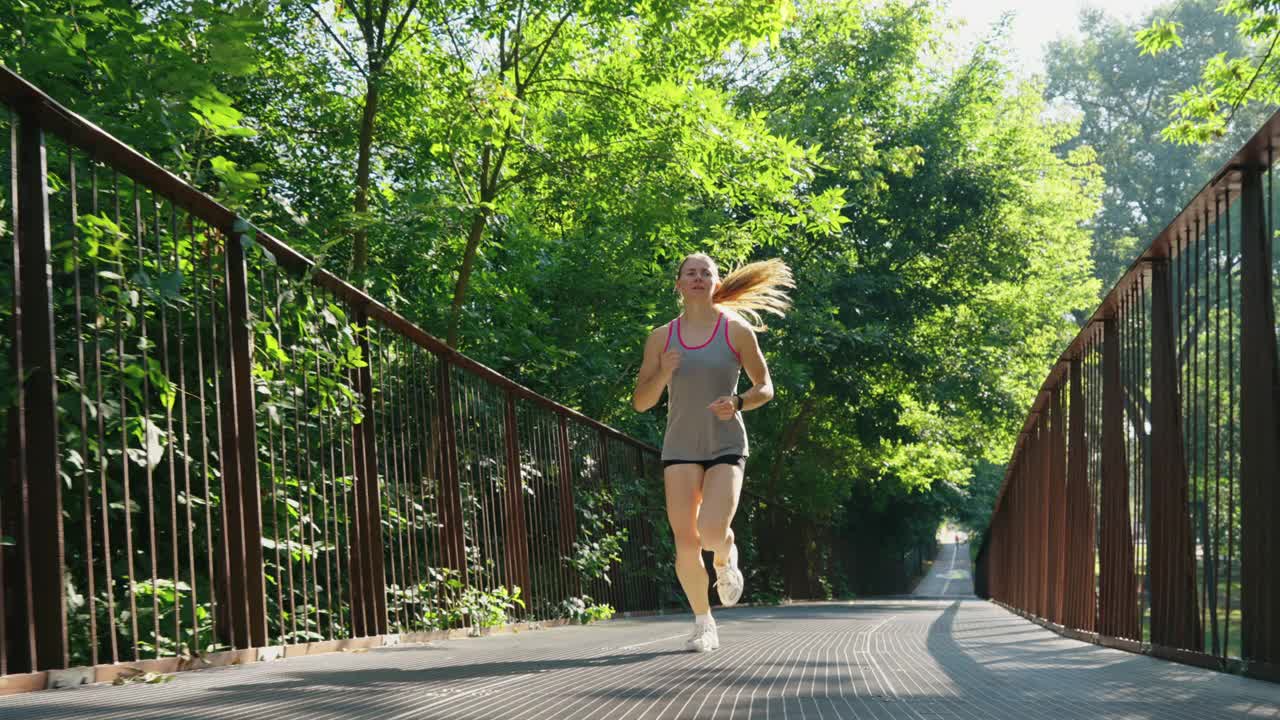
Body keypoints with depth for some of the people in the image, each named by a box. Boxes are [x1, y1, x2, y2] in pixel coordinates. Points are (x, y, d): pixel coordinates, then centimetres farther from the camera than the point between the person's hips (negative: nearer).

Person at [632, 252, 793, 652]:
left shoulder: (736, 330, 1)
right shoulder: (661, 338, 5)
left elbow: (765, 388, 6)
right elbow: (641, 402, 6)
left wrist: (738, 403, -15)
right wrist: (663, 374, -13)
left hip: (726, 447, -2)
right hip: (680, 449, 2)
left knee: (712, 534, -20)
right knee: (686, 543, -5)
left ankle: (726, 560, 17)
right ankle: (703, 624, 14)